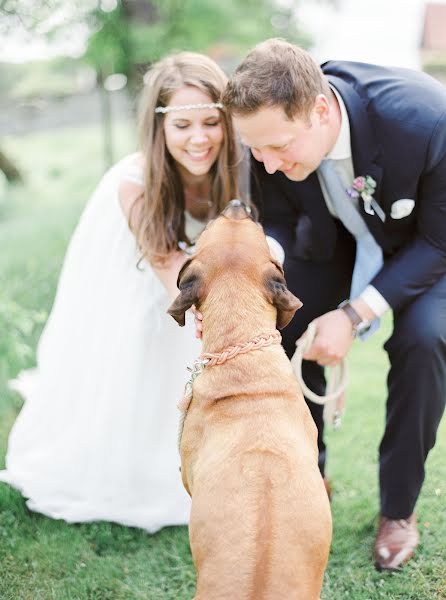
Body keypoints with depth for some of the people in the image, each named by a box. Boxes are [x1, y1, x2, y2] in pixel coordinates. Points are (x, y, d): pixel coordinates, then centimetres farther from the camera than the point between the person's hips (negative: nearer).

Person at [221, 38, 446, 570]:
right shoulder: (275, 129, -27)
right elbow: (281, 225, -12)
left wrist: (354, 315, -32)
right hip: (339, 235, 4)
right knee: (282, 327, -10)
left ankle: (398, 508, -2)